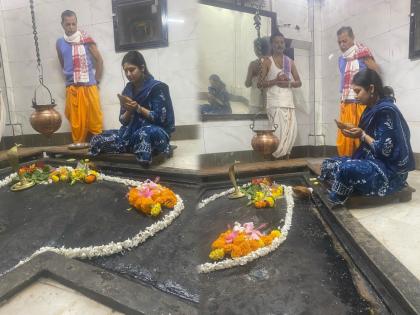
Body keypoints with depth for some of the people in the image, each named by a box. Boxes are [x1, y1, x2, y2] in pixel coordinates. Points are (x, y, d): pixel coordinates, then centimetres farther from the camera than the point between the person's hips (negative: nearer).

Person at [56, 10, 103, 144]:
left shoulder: (86, 39, -1)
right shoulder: (60, 43, 8)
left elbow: (99, 60, 3)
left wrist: (96, 80, 2)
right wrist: (70, 77, 14)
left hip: (89, 86, -2)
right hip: (71, 88, 2)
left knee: (95, 118, 0)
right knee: (76, 121, 4)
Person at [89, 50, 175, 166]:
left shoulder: (157, 87, -7)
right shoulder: (128, 90, 10)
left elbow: (160, 118, -12)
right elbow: (123, 121, 10)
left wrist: (138, 108, -19)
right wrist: (129, 110, -11)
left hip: (156, 133, -5)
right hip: (132, 133, 6)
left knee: (144, 133, -44)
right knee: (97, 140, -15)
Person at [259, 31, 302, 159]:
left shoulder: (290, 61, 16)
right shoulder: (267, 61, 4)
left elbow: (299, 82, 14)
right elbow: (260, 84, -3)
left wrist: (289, 83, -6)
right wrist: (275, 81, -15)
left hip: (288, 101, 4)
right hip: (275, 102, -4)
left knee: (291, 130, -5)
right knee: (279, 131, -12)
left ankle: (285, 155, 5)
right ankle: (277, 157, -1)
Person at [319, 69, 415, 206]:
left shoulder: (386, 111, -18)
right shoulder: (372, 109, 9)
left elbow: (385, 150, -21)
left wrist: (362, 135, -13)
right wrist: (357, 133, -2)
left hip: (389, 170, -9)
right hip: (373, 161, 9)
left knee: (345, 168, -32)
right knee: (328, 164, 0)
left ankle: (333, 205, -15)